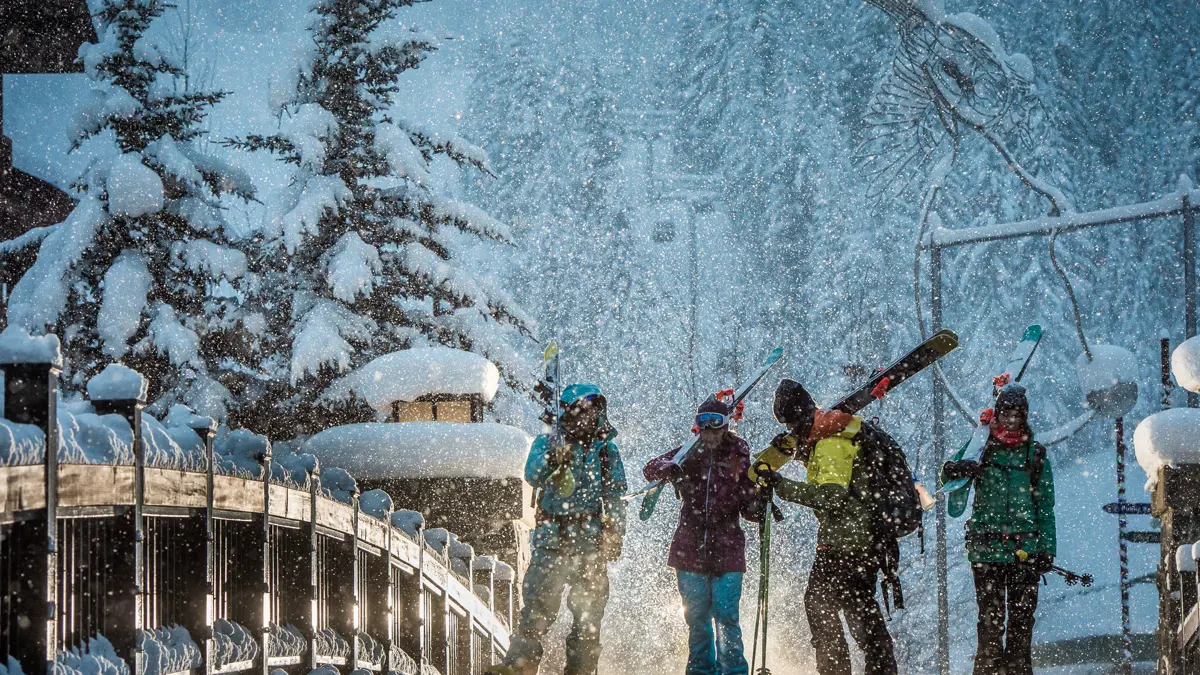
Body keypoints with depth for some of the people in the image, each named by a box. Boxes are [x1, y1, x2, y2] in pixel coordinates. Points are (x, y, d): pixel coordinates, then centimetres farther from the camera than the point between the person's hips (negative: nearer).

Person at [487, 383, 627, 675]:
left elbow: (616, 495, 9)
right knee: (537, 605, -10)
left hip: (591, 543, 2)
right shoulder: (547, 444, 6)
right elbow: (533, 476, -11)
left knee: (588, 610, 2)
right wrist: (552, 458, -32)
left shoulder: (607, 451, 11)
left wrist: (615, 530, -6)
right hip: (552, 540, -2)